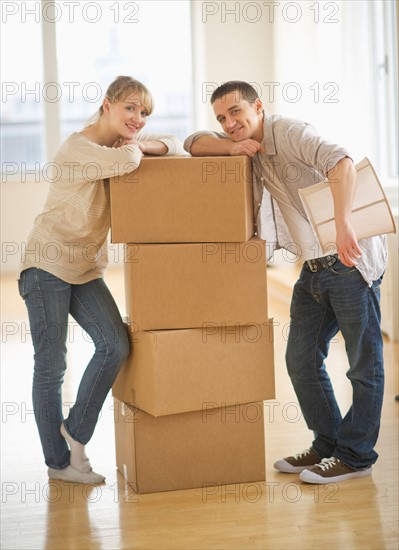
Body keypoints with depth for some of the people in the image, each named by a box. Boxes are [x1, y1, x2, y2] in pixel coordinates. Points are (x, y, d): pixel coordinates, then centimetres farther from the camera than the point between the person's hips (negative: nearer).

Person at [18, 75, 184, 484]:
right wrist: (131, 149, -11)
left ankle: (76, 430, 9)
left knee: (115, 345, -11)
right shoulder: (77, 148, -18)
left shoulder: (118, 143, 7)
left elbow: (174, 145, 11)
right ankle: (58, 461, 14)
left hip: (86, 269, 7)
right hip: (47, 266, -7)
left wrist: (141, 144, -9)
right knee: (51, 365, 0)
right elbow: (126, 162, -35)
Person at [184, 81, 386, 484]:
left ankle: (355, 455, 12)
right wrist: (230, 147, -10)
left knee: (364, 364, 2)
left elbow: (340, 160, -32)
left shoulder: (288, 132, -16)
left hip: (349, 259, -9)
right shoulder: (248, 146, 10)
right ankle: (327, 445, 25)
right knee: (301, 360, 13)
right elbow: (193, 143, 9)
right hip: (313, 267, 9)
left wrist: (343, 226, -41)